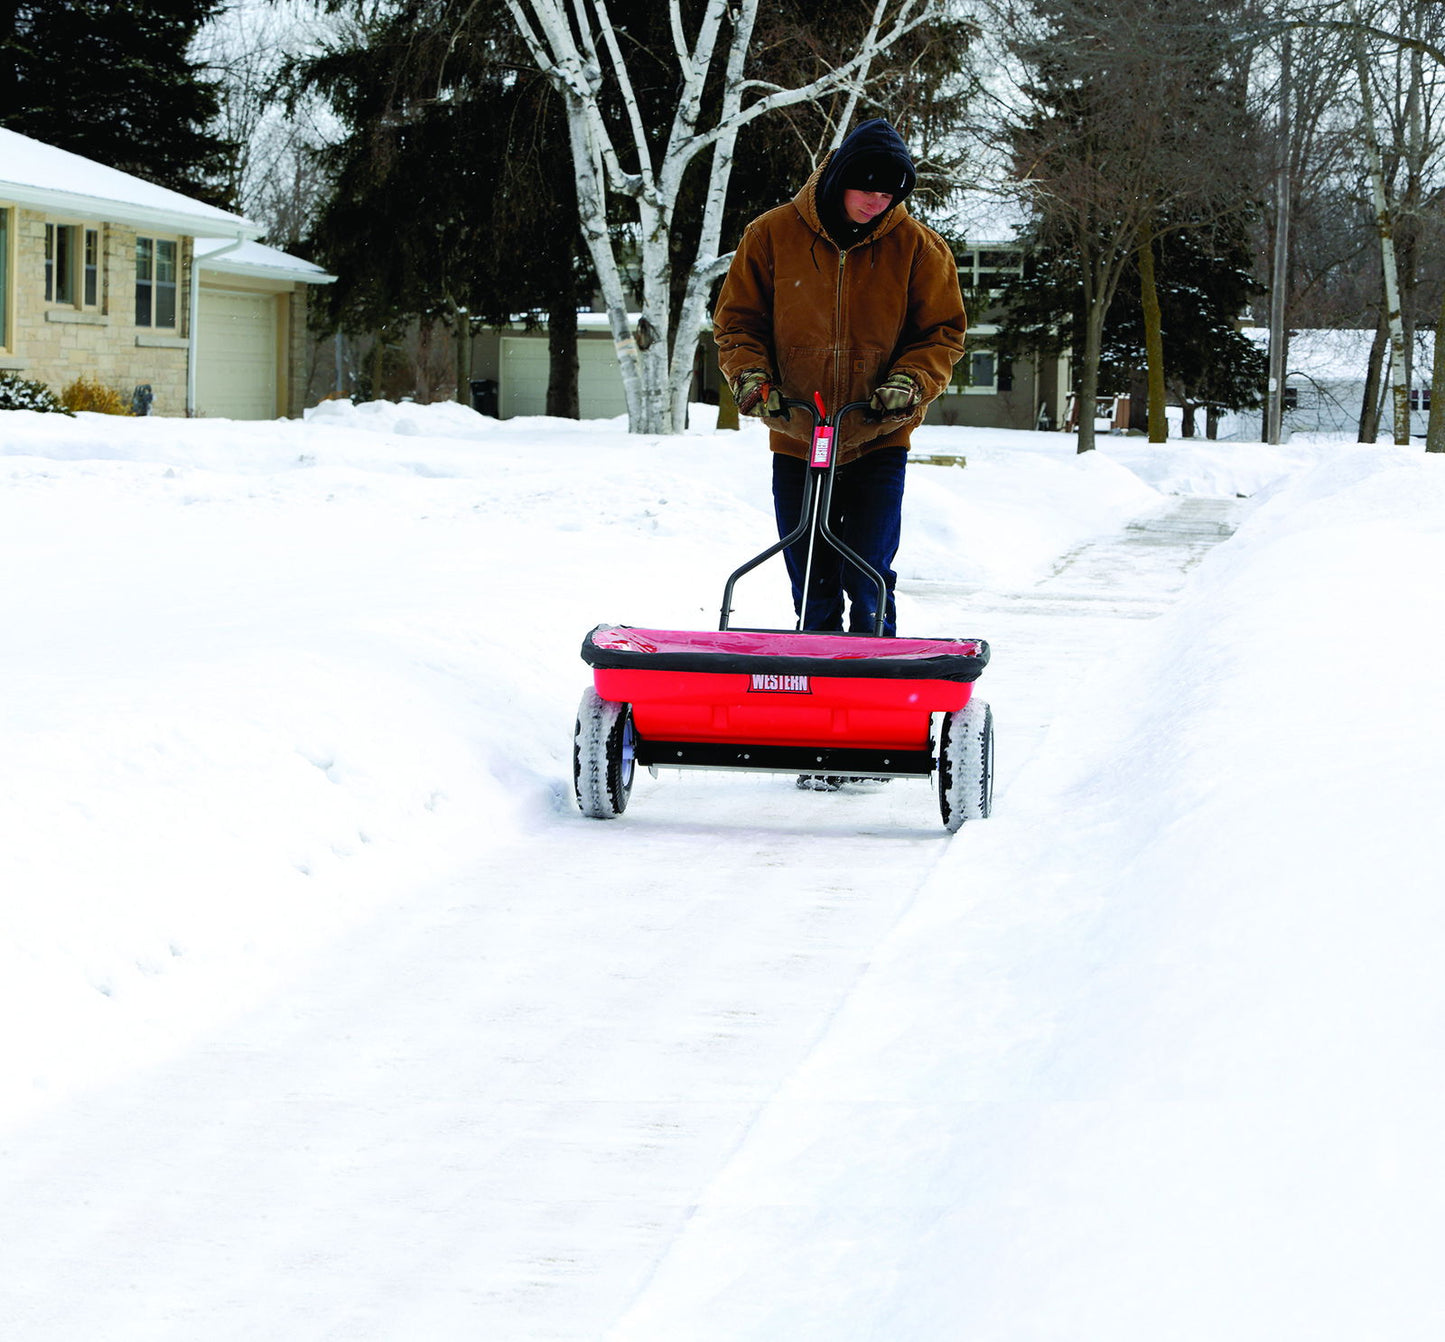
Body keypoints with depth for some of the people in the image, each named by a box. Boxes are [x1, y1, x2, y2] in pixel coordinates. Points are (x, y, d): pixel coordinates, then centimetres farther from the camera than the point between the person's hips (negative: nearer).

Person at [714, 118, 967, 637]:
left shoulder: (918, 247, -2)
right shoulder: (773, 235, -1)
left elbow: (942, 333, 4)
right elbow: (736, 321, 7)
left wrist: (909, 384, -13)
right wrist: (750, 376, -11)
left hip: (878, 443, -1)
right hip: (795, 441, 1)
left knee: (869, 585, -8)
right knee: (812, 593, 7)